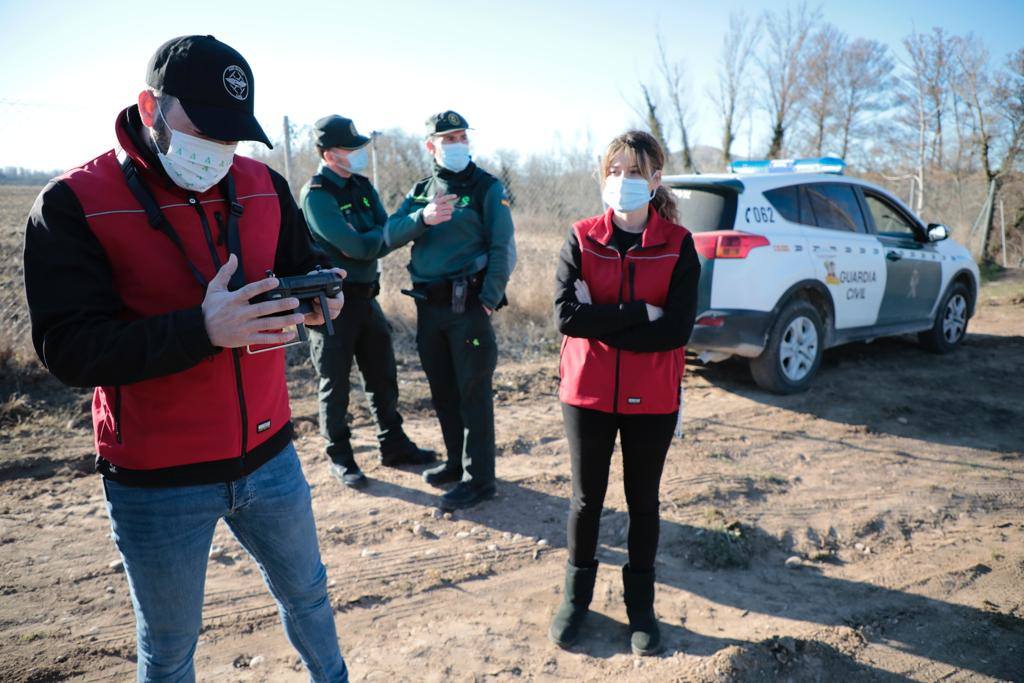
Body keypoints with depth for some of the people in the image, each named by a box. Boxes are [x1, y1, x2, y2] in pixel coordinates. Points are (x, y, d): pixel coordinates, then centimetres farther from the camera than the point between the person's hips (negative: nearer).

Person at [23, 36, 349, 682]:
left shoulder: (262, 185, 0)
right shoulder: (73, 204, -13)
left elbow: (304, 267, 11)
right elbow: (69, 348, -18)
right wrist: (202, 329, -33)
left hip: (267, 455, 4)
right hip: (157, 482, -4)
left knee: (307, 593, 25)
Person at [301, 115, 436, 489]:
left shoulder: (362, 185, 8)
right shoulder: (315, 195, -15)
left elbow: (387, 236, 1)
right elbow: (359, 247, -24)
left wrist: (367, 243, -17)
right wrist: (378, 235, -7)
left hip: (367, 296, 7)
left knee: (382, 376, 14)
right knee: (335, 384, 6)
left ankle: (394, 445, 29)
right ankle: (340, 458, 20)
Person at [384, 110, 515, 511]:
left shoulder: (487, 187, -2)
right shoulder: (420, 191, 13)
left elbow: (503, 249, -9)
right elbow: (390, 235, -2)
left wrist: (489, 299, -17)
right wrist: (423, 217, -20)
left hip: (468, 305, -6)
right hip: (428, 306, 6)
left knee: (473, 393, -1)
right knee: (442, 390, 15)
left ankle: (479, 478, 9)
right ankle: (457, 462, 31)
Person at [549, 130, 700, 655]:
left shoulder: (678, 245, -5)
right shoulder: (581, 239, -3)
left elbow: (677, 329, -15)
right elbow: (566, 315, -16)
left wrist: (599, 320, -16)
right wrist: (638, 312, -19)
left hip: (652, 397, 0)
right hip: (588, 392, 0)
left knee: (643, 500, 14)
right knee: (586, 499, 13)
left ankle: (640, 603, 35)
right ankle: (576, 595, 35)